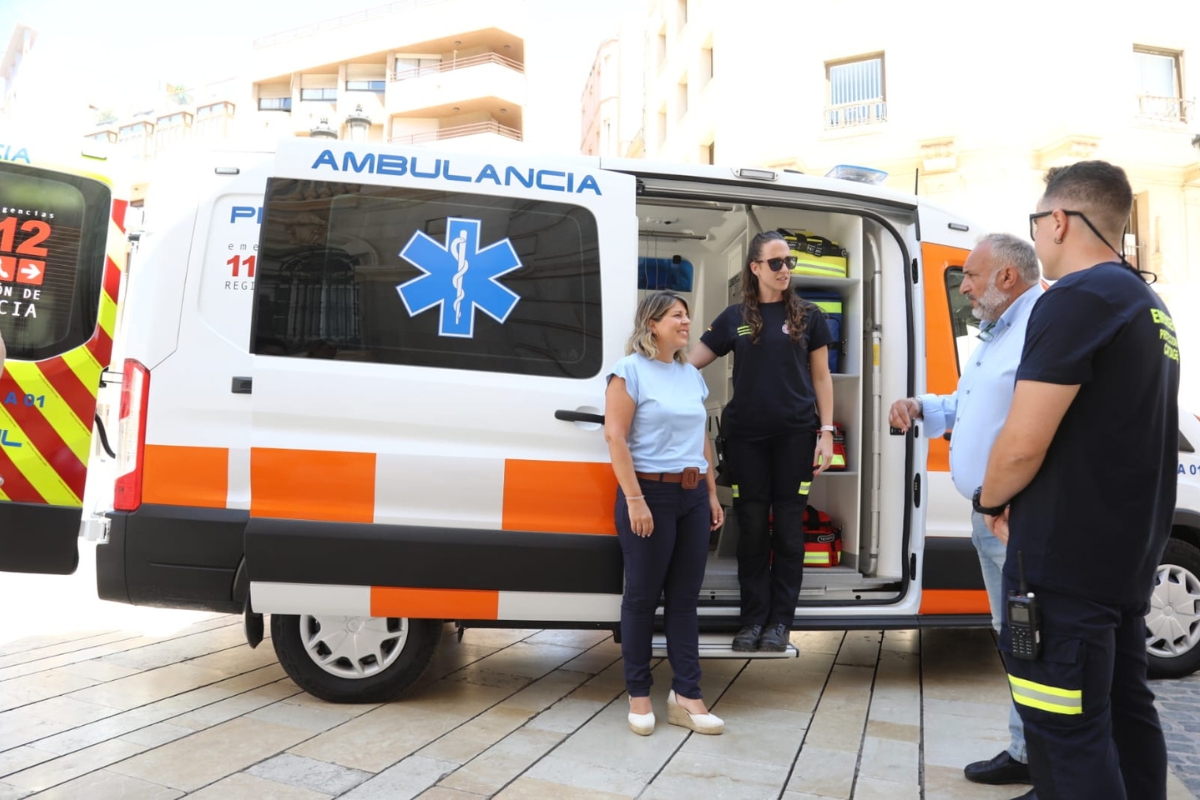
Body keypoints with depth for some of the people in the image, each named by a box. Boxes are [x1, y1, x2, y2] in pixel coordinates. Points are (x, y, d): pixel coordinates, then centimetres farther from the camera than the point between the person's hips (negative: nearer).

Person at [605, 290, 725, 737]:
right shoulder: (631, 370, -6)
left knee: (685, 597, 8)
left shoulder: (691, 375, 14)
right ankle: (638, 695, 17)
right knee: (643, 596, 3)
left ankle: (686, 696, 16)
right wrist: (635, 499, -19)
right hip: (650, 491, -6)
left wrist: (712, 495, 15)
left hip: (692, 495, 6)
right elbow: (615, 436, -13)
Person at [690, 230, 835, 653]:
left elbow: (821, 378, 6)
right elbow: (691, 362, 6)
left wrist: (826, 432, -1)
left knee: (787, 528, 4)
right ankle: (753, 619, 16)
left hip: (795, 434, -1)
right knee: (752, 528, 5)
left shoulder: (808, 316, 5)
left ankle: (780, 620, 15)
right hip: (746, 436, 1)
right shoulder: (734, 318, 6)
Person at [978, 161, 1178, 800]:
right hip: (1129, 556, 10)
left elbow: (1022, 446, -22)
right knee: (1124, 712, 18)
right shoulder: (1148, 306, 15)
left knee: (1066, 736, -2)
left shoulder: (1076, 299, -17)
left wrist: (990, 501, -2)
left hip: (1066, 562, -10)